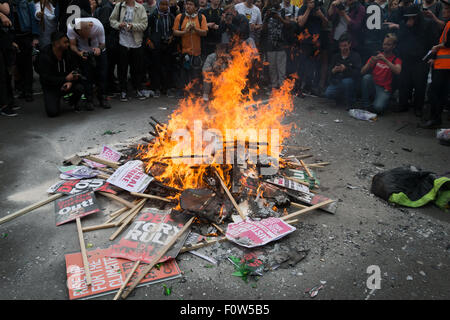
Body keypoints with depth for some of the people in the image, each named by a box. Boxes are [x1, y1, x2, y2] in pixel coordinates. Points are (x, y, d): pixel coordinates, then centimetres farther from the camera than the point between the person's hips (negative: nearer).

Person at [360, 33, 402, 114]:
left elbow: (397, 71, -21)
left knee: (378, 107, -33)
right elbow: (362, 72, 3)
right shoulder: (376, 56, 11)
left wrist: (385, 60, -26)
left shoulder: (396, 60, 2)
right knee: (367, 77, -30)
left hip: (384, 89, -4)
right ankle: (366, 105, -15)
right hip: (372, 85, 4)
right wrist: (371, 62, -15)